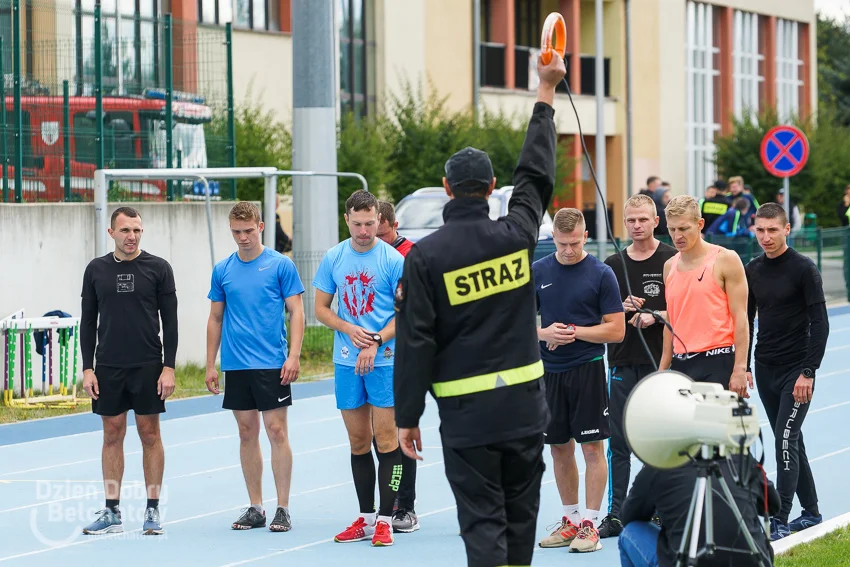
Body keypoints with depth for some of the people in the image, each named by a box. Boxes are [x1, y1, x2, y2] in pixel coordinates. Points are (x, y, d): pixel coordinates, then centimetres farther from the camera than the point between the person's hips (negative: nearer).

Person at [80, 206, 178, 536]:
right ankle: (112, 513, 11)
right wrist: (87, 368, 0)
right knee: (112, 435, 6)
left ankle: (152, 512, 9)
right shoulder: (96, 270, 5)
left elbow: (170, 321, -2)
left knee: (149, 434, 2)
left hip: (148, 366, -2)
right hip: (108, 367, 2)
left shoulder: (158, 268, -2)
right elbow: (88, 322, 7)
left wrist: (169, 367, -9)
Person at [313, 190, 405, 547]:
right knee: (358, 442, 9)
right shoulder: (333, 258, 6)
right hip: (346, 363, 4)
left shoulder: (393, 260, -5)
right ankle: (365, 518, 16)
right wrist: (349, 330, -7)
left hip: (385, 361, -4)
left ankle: (384, 519, -1)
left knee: (386, 439, -5)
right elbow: (321, 309, 11)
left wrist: (376, 341, -16)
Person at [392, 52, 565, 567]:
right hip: (524, 403, 3)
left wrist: (408, 417, 0)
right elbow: (536, 174, 16)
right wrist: (546, 95, 27)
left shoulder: (426, 255, -8)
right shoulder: (516, 234, 0)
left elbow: (416, 343, -8)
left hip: (467, 413, -3)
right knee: (520, 518, 15)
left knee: (483, 525, -3)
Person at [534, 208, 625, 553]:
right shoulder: (537, 272, 5)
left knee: (592, 447, -4)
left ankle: (590, 525, 0)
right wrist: (544, 333, -10)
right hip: (549, 370, 4)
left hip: (587, 369, -4)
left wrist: (574, 332, -16)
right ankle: (571, 520, 20)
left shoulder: (601, 274, -5)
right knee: (559, 448, 10)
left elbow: (616, 330, -6)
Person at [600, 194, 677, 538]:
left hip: (660, 361, -3)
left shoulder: (672, 260, 0)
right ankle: (616, 513, 3)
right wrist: (623, 308, -7)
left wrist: (656, 316, -16)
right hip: (622, 363, 3)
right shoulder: (613, 264, 11)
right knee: (618, 441, 1)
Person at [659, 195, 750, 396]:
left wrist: (740, 369, -14)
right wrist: (662, 370, 14)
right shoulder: (670, 267, 14)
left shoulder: (725, 260, -3)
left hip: (717, 364, -5)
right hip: (681, 364, 5)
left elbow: (740, 317, -7)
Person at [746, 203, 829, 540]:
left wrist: (809, 372, -18)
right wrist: (743, 367, 10)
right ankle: (810, 511, 24)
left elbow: (820, 324, -13)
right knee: (790, 440, 13)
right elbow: (746, 320, 16)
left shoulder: (804, 269, -11)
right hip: (765, 370, 6)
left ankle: (780, 520, -12)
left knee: (785, 439, -12)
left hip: (796, 371, -6)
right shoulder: (752, 271, 7)